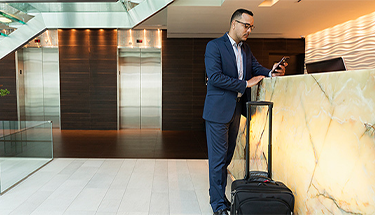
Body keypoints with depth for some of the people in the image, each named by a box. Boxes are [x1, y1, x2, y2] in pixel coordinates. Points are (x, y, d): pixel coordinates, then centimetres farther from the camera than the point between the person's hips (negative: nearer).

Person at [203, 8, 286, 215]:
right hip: (218, 110, -8)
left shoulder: (245, 48, 14)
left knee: (227, 157, 16)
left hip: (235, 110, 8)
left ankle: (221, 196, 30)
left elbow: (256, 67, 11)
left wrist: (271, 72, -11)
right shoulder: (214, 46, -10)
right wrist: (245, 84, -19)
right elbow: (214, 76, -20)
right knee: (218, 158, 0)